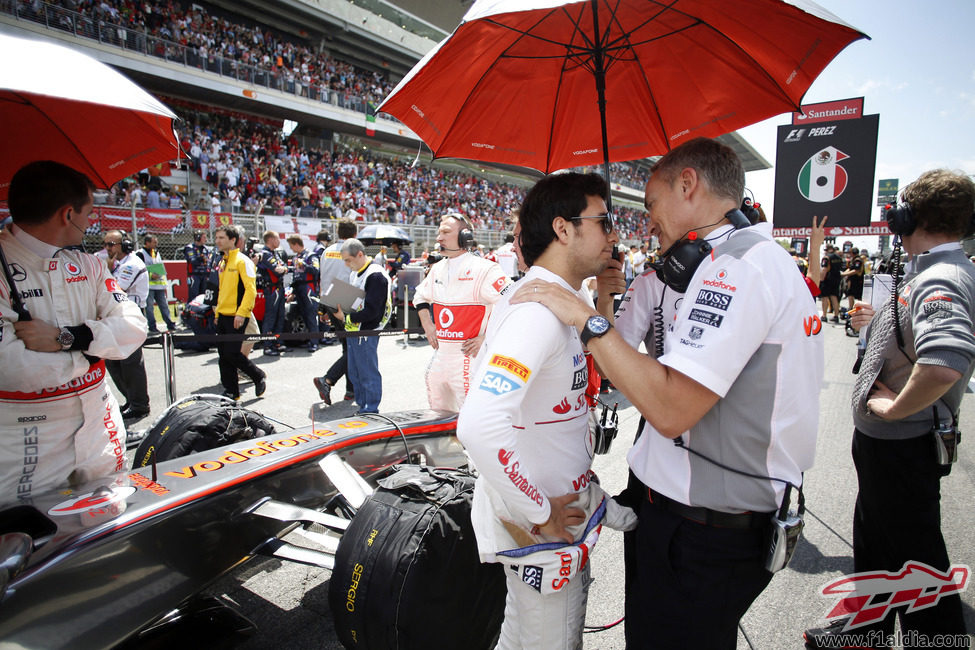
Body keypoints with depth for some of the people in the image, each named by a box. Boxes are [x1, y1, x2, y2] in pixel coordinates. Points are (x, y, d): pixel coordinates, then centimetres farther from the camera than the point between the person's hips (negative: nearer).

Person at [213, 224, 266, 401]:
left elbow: (250, 289, -17)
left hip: (237, 316, -8)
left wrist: (241, 313, -22)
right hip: (222, 315, 8)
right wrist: (218, 312, 19)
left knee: (232, 354, -9)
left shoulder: (242, 261, -10)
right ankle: (231, 391, 17)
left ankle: (259, 376, 13)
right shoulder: (222, 262, 16)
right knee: (223, 355, 8)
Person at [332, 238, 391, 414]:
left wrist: (346, 318, -15)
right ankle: (362, 407, 29)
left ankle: (371, 411, 12)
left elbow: (371, 311, -21)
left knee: (368, 373, 0)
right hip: (353, 330, 10)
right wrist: (339, 310, 4)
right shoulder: (354, 272, 13)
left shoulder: (375, 276, -17)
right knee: (355, 373, 16)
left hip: (366, 332, -9)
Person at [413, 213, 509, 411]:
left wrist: (486, 338, -17)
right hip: (440, 356, 8)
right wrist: (427, 324, 15)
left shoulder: (484, 269, -12)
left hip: (469, 356, -7)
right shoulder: (437, 269, 12)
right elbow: (420, 296, 30)